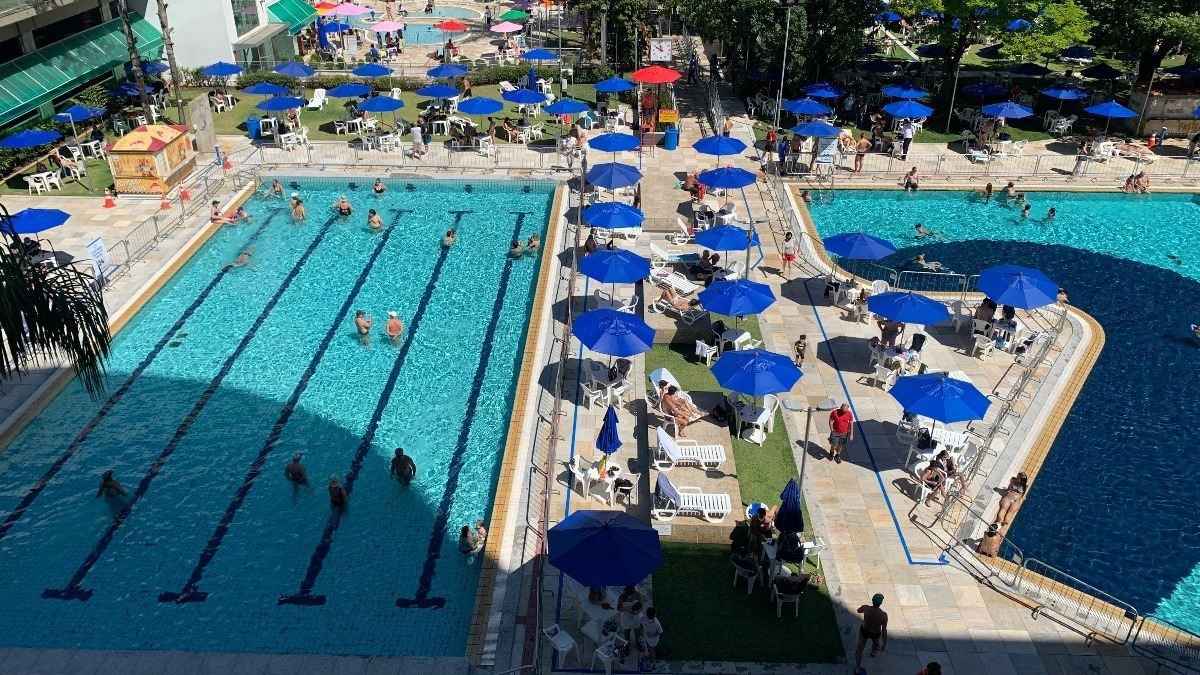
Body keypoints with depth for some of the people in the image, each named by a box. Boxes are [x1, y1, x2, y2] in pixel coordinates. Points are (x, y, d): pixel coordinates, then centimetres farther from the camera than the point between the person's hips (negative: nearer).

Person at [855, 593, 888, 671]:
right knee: (876, 642, 36)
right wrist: (884, 644, -13)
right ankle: (873, 652, 68)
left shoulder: (865, 608, -30)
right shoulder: (884, 615, -33)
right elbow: (884, 630, -24)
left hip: (864, 631, 0)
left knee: (860, 648, 22)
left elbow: (858, 611, -5)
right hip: (876, 634, 0)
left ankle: (857, 667, 31)